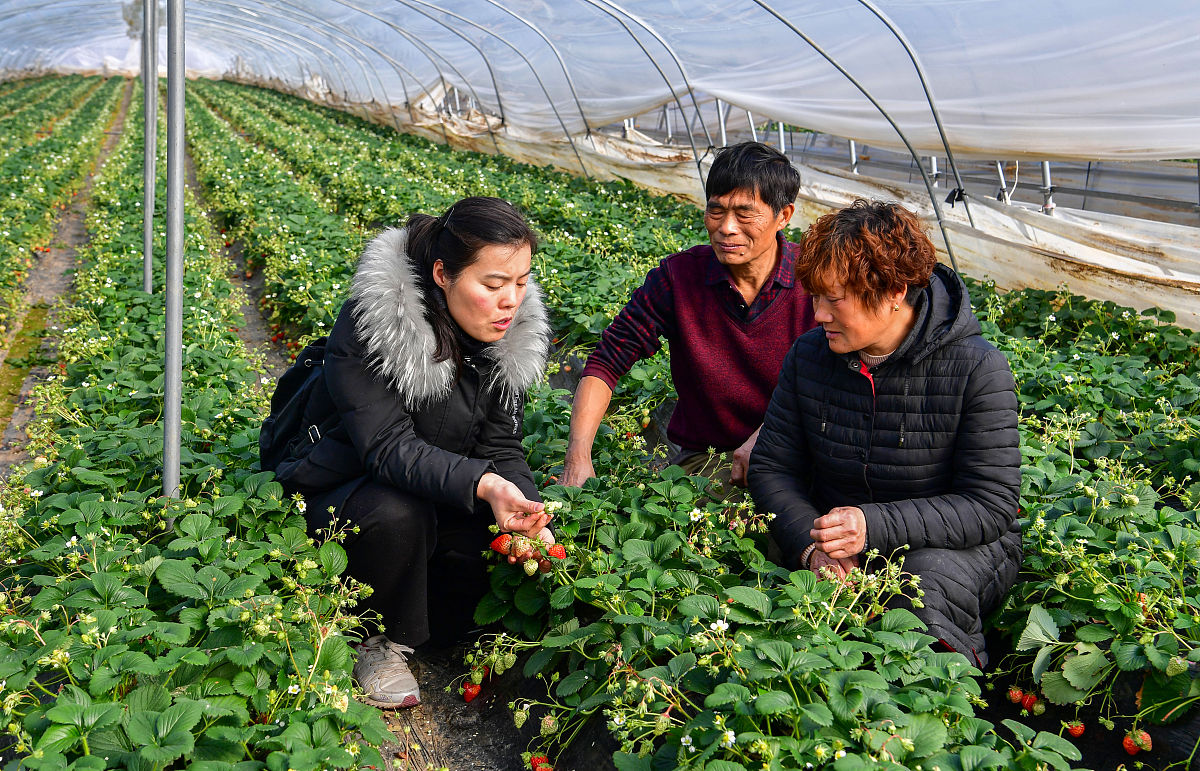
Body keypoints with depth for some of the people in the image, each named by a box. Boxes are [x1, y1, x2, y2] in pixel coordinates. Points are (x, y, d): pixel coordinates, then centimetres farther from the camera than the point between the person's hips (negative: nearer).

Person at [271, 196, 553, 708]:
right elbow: (386, 445, -33)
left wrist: (524, 514, -27)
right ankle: (380, 642, -8)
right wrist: (480, 484, -49)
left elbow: (501, 447, -6)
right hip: (341, 489, -5)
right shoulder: (368, 325, -26)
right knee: (397, 513, -37)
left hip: (443, 497, 5)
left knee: (505, 556, -21)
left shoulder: (512, 336, -8)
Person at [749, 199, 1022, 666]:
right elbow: (771, 467, 2)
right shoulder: (808, 356, -2)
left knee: (924, 586, -35)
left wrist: (875, 527, -31)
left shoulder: (978, 370, -16)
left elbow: (991, 508, -18)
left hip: (956, 545, -3)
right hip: (844, 552, 3)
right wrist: (811, 544, -18)